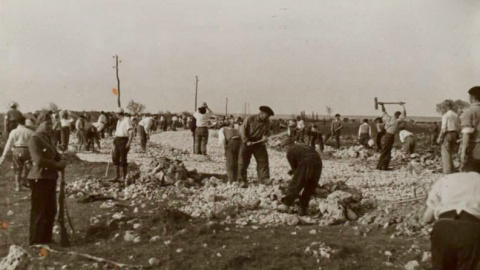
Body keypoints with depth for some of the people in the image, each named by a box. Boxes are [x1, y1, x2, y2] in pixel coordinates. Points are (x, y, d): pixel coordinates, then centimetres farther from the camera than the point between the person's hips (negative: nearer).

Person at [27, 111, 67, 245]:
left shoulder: (47, 138, 14)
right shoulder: (34, 140, -14)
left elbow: (54, 156, 18)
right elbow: (39, 160, -24)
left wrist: (61, 163, -4)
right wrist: (57, 164, -17)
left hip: (50, 178, 9)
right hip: (39, 179, -9)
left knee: (51, 211, 16)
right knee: (39, 212, 0)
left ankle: (47, 238, 28)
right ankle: (36, 242, 10)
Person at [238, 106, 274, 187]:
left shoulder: (267, 122, -1)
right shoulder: (250, 118, -13)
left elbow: (267, 132, 7)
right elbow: (242, 129, -12)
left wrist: (265, 137, -17)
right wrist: (246, 141, -20)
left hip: (259, 143, 3)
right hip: (247, 142, -3)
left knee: (263, 160, -2)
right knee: (243, 162, -3)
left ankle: (264, 178, 5)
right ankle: (243, 180, 6)